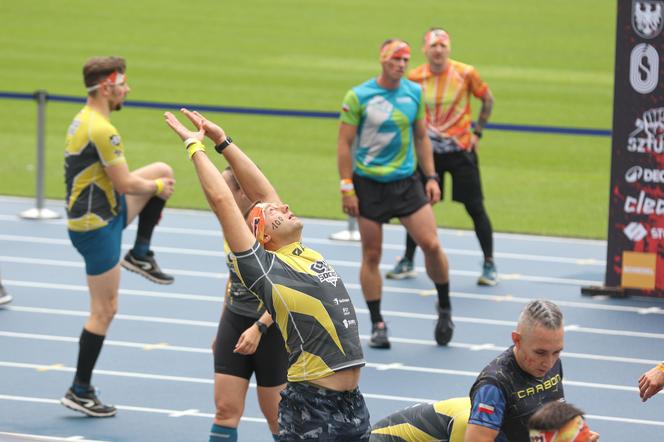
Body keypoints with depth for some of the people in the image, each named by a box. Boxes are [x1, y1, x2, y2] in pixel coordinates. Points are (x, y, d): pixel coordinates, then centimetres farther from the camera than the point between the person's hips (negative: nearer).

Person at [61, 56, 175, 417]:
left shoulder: (83, 121, 8)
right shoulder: (101, 130, -24)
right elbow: (124, 183, -21)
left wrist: (154, 185, 14)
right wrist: (157, 188, -2)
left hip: (105, 209, 9)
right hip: (96, 226, -9)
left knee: (163, 170, 12)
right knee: (104, 310, -2)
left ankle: (140, 254, 16)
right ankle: (80, 392, 6)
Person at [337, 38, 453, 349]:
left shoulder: (414, 93, 4)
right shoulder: (358, 97, -8)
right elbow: (344, 144, -6)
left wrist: (431, 177, 7)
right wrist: (347, 187, -10)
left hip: (407, 182, 2)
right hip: (369, 184, -2)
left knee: (431, 244, -9)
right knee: (371, 255, 2)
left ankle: (444, 307, 12)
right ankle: (377, 325, 12)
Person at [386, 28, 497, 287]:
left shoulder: (465, 73, -10)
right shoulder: (415, 77, -4)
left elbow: (487, 100, 4)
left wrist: (477, 133, 0)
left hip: (461, 149, -2)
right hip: (429, 149, 2)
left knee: (475, 207, -2)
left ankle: (489, 265, 11)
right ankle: (407, 262, 20)